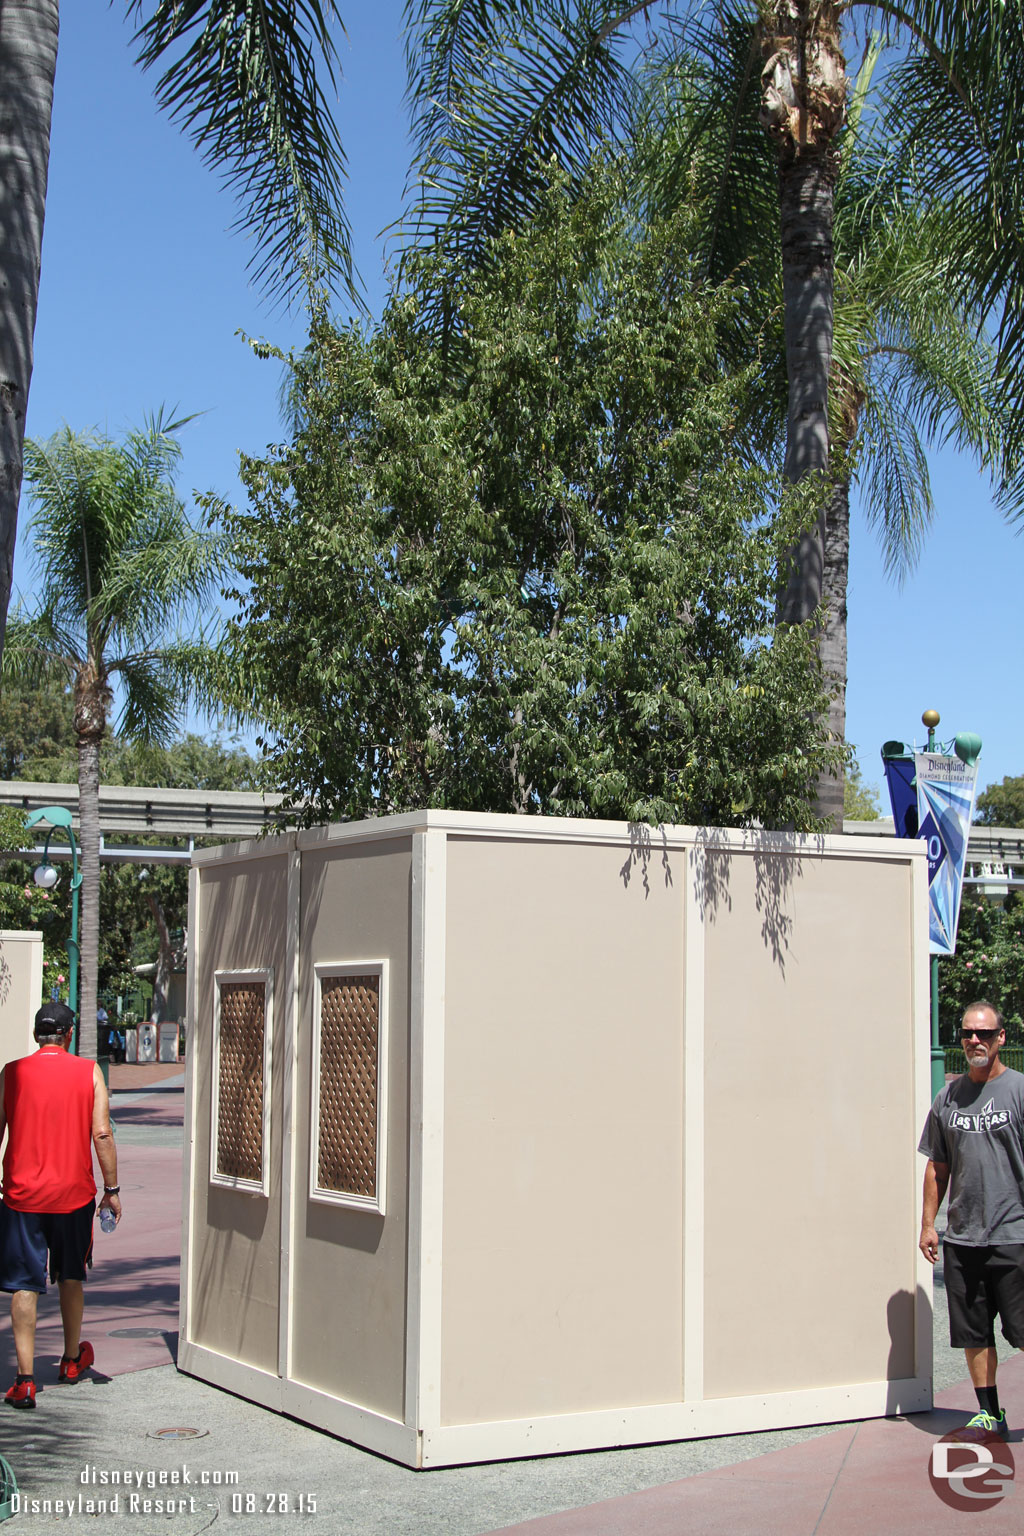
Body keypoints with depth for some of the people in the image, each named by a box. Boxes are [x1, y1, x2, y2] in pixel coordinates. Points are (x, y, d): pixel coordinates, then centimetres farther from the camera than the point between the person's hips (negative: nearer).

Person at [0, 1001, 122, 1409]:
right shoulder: (89, 1073, -2)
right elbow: (102, 1134, -6)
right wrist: (112, 1188, 1)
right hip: (74, 1192, 1)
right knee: (70, 1277, 19)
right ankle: (72, 1359, 36)